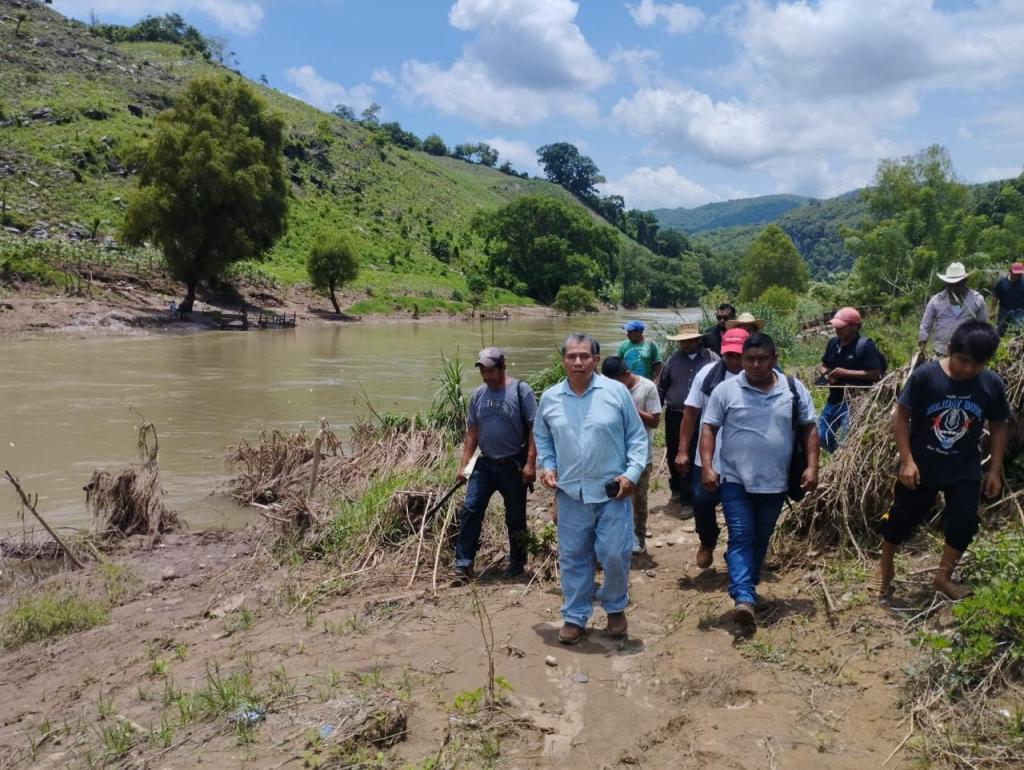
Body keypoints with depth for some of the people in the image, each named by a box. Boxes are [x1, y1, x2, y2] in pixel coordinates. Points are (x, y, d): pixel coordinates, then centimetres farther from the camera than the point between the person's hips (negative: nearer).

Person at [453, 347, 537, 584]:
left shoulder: (520, 390, -9)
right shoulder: (478, 394, 6)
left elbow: (534, 429, -11)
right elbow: (472, 432, 11)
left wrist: (530, 463, -17)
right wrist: (464, 465, 5)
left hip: (513, 465, -4)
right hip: (485, 464, 4)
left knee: (515, 517, 9)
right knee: (470, 511, -3)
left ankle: (517, 563, 27)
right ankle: (463, 565, 3)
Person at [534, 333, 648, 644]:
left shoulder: (617, 391, -5)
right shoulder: (550, 398, 3)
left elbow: (637, 436, 0)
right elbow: (542, 438, 16)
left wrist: (632, 473, -10)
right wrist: (547, 466, 1)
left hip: (612, 493, -2)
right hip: (570, 494, 2)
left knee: (615, 555, 2)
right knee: (572, 557, 10)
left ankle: (616, 609, 29)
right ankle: (575, 616, 25)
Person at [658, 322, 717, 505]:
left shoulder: (712, 359, -2)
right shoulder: (673, 360, 6)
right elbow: (661, 387, 11)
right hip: (674, 416, 3)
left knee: (693, 457, -2)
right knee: (673, 455, 14)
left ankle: (688, 497, 8)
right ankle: (677, 489, 36)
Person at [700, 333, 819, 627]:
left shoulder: (794, 389, 1)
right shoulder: (726, 390, -5)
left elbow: (808, 428, 6)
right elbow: (709, 428, -3)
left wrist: (812, 466, -3)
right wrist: (707, 467, -13)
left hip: (774, 481, 3)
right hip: (735, 479, -3)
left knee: (761, 539, 16)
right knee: (740, 537, -10)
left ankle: (748, 587, 33)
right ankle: (744, 597, -16)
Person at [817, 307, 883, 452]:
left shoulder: (865, 345, -14)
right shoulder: (833, 343, 6)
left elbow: (876, 374, -19)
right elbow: (822, 365, 18)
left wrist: (846, 372, -22)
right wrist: (826, 374, -6)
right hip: (834, 398, 7)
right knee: (822, 436, 11)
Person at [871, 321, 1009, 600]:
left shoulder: (992, 384, -9)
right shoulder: (925, 375, -18)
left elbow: (998, 427, 4)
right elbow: (901, 416, -12)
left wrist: (995, 470, 3)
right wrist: (906, 460, -15)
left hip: (964, 469, 3)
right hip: (921, 466, -2)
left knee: (964, 523, 3)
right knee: (902, 518, 8)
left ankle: (943, 577, 25)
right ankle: (885, 568, 31)